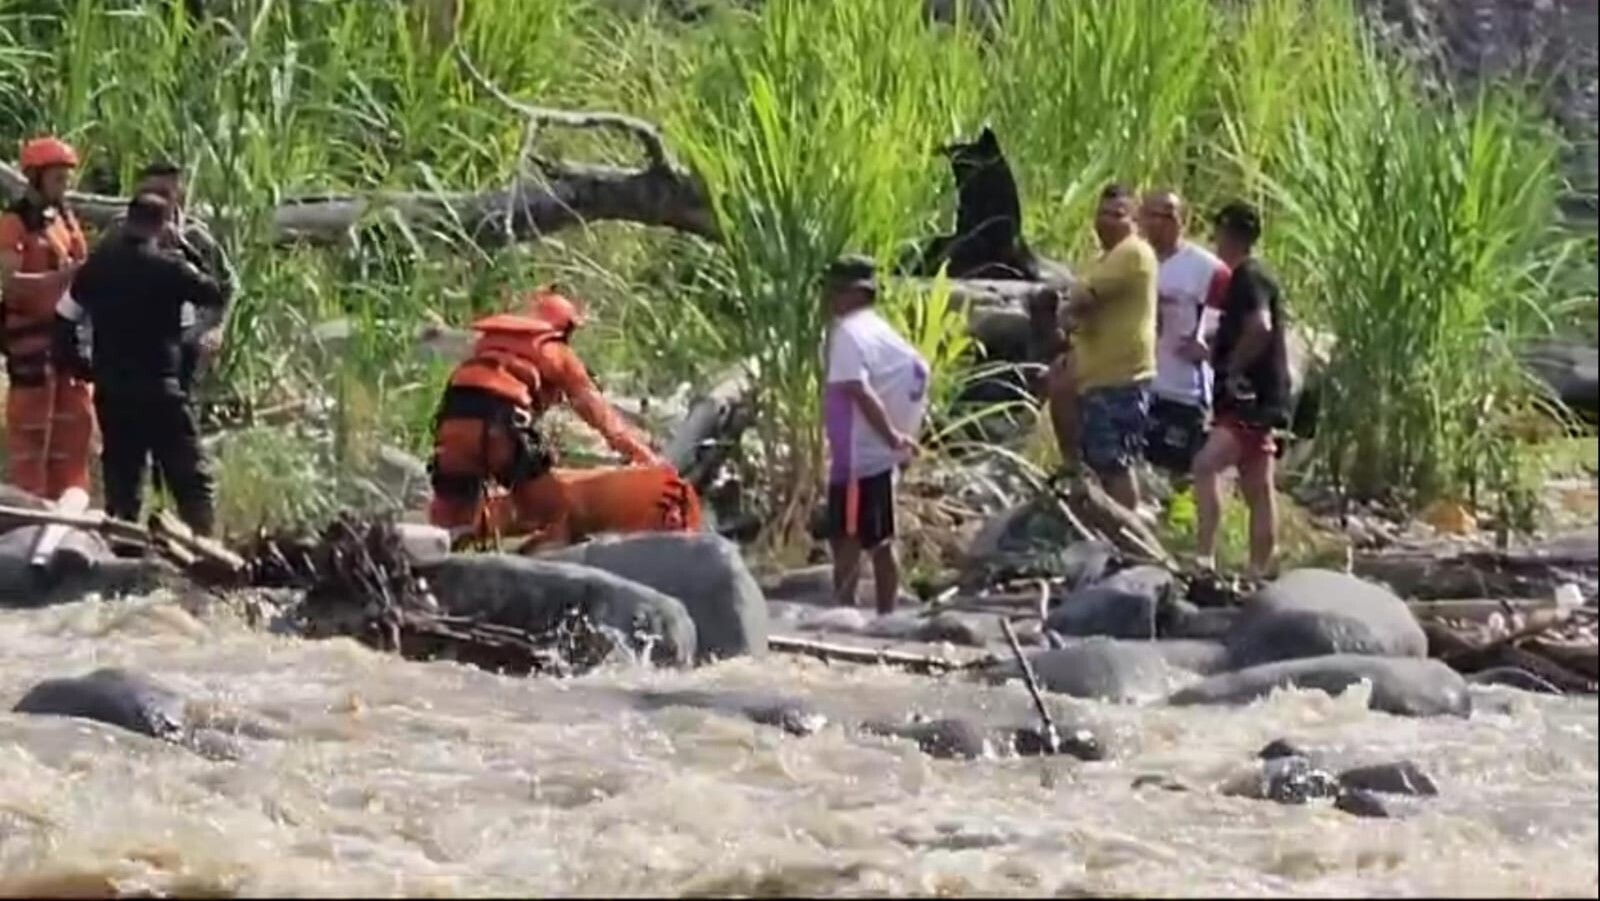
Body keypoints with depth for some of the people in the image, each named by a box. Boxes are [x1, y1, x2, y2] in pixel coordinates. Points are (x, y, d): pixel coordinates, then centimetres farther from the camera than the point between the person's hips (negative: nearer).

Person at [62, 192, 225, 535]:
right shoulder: (167, 266, -10)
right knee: (190, 476, -2)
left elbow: (65, 322, 6)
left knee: (121, 476, 12)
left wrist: (84, 364, 16)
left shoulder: (97, 265, 6)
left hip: (110, 390, 5)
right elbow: (213, 295, -5)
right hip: (159, 389, -5)